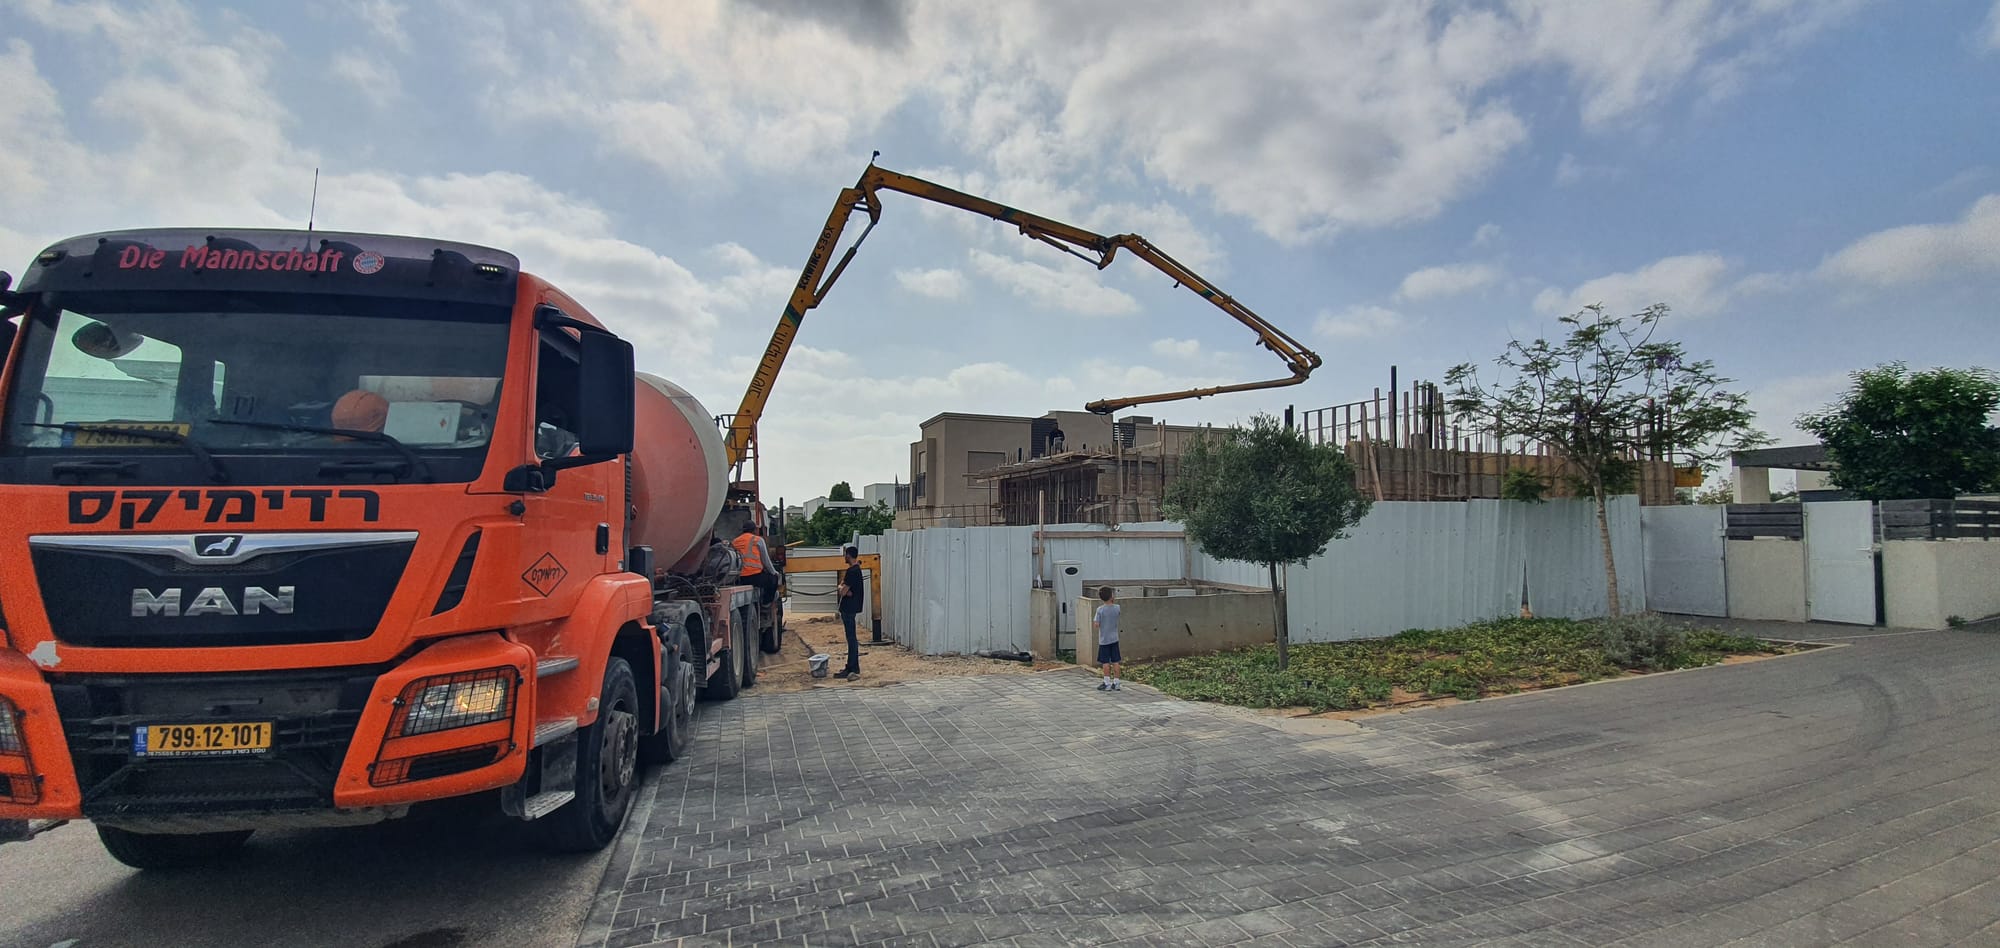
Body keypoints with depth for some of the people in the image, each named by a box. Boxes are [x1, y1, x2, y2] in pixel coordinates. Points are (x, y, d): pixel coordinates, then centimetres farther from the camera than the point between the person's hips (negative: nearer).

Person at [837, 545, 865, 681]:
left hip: (849, 608, -10)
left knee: (851, 638, -10)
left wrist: (843, 589, 1)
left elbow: (843, 592, -19)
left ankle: (854, 670, -10)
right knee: (851, 638, 14)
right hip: (849, 608, 10)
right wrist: (844, 588, -6)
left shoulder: (852, 571, -18)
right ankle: (850, 667, 20)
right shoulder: (855, 569, 14)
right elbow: (842, 585, 15)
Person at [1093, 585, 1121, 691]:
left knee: (1105, 662, 5)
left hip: (1104, 640, -3)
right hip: (1114, 639, 3)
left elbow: (1096, 625, -14)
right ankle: (1116, 683, 14)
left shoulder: (1100, 609, -15)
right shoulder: (1117, 608, -5)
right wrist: (1114, 601, 9)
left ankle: (1107, 683, 9)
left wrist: (1092, 619, 4)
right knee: (1115, 661, 9)